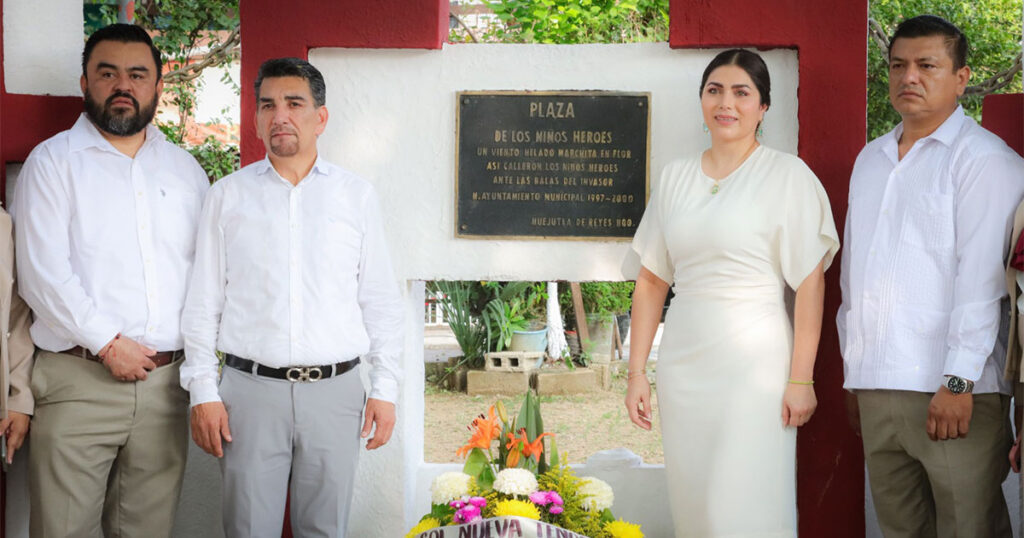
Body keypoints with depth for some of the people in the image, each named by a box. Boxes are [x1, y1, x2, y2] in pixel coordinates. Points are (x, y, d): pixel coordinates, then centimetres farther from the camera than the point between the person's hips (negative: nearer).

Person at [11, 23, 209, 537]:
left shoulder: (185, 169, 16)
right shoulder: (53, 162, 2)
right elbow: (43, 274, -7)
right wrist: (108, 344, -12)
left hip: (166, 380, 4)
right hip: (79, 379, -4)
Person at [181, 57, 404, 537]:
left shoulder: (357, 196, 8)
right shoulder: (228, 196, 7)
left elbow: (380, 301, 9)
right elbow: (203, 302, 7)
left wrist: (385, 388, 3)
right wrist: (203, 392, 0)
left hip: (334, 390, 1)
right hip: (251, 389, 0)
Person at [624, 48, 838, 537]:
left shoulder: (787, 176, -4)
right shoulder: (675, 177, 11)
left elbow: (810, 284, -7)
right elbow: (651, 280, 12)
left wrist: (801, 379, -12)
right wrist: (637, 372, 7)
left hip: (754, 363, -5)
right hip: (683, 363, 5)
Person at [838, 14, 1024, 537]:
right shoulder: (871, 158, 18)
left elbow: (981, 276, -13)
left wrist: (958, 382, -18)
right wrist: (852, 360, 18)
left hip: (951, 391, -6)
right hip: (875, 386, 6)